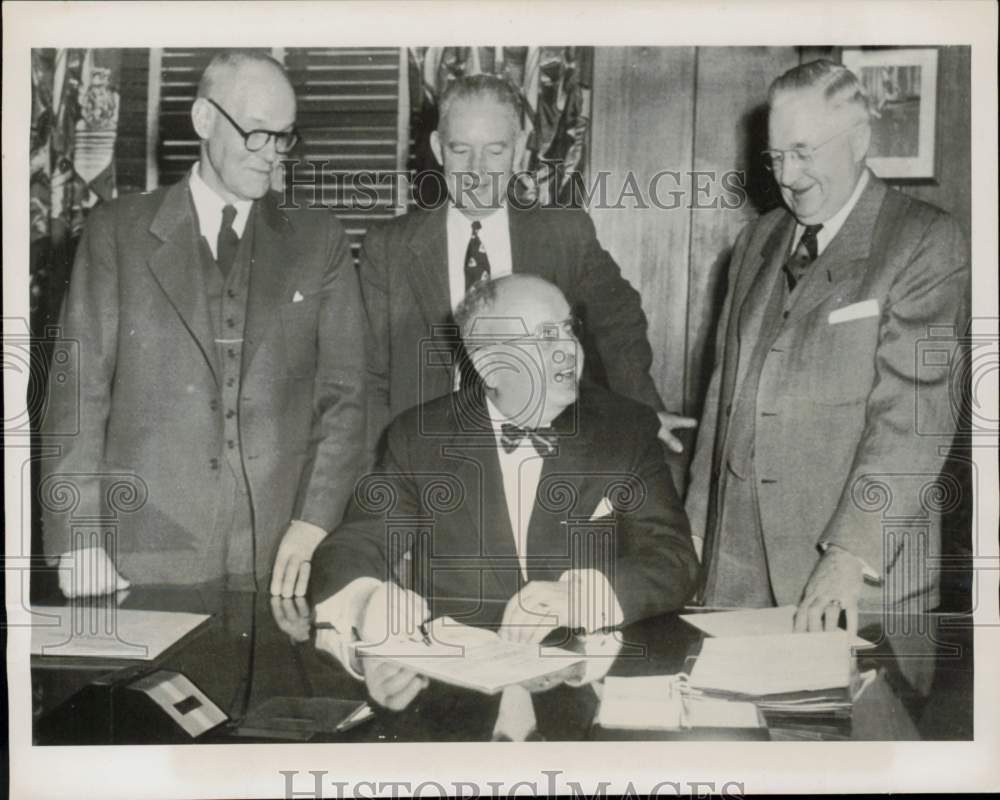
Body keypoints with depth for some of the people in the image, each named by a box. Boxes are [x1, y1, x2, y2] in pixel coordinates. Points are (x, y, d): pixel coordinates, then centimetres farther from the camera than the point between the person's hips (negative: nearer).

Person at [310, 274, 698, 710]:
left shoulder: (628, 430, 4)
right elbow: (352, 550, -1)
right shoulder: (419, 436, 4)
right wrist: (372, 609, -26)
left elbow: (674, 560, -3)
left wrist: (580, 597, -24)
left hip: (585, 678, 1)